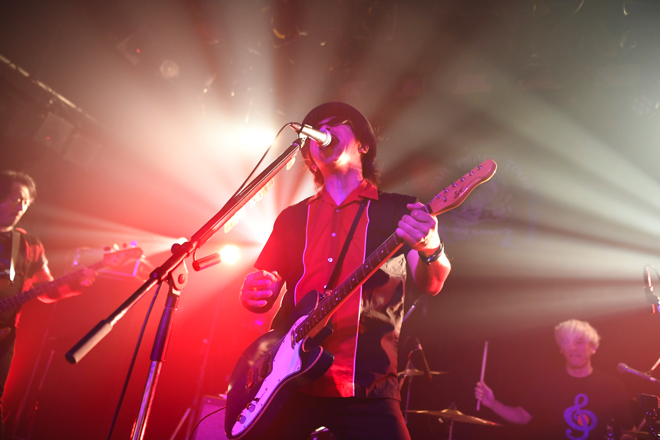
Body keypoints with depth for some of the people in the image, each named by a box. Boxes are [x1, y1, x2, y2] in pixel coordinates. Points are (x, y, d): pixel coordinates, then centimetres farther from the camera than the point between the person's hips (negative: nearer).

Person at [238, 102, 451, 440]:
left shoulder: (399, 211, 6)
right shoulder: (293, 217, 15)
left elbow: (430, 284, -6)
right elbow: (265, 296, 15)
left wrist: (431, 250, -28)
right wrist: (253, 292, -9)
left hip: (364, 387, -2)